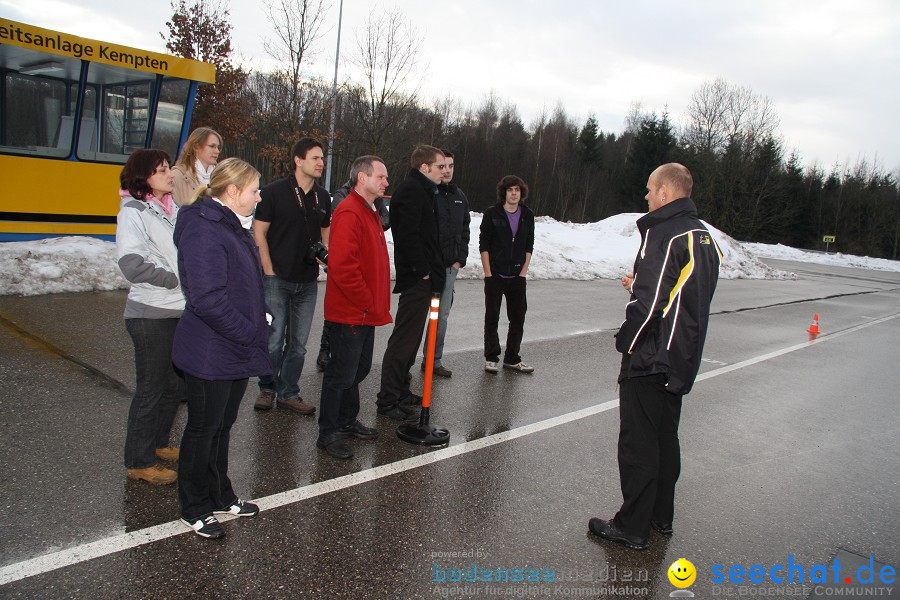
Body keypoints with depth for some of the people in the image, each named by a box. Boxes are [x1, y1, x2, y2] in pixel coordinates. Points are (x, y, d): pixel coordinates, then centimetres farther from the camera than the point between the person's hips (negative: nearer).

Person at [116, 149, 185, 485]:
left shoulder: (173, 210, 11)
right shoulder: (133, 212, -10)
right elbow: (132, 264, -21)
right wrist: (173, 278, -14)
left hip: (180, 311, 7)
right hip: (152, 315, -7)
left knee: (175, 384, 16)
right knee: (151, 387, 2)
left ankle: (158, 443, 34)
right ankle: (139, 462, 15)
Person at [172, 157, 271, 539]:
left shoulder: (234, 227, 12)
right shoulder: (203, 230, -21)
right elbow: (207, 298, -28)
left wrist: (256, 325, 9)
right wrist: (247, 333, -20)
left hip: (236, 349, 10)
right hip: (210, 354, -9)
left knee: (222, 426, 21)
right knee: (203, 431, 7)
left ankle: (220, 496, 37)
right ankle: (194, 509, 24)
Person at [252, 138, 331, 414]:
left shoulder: (323, 197, 10)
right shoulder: (274, 191, -5)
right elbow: (259, 232, -4)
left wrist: (325, 254, -2)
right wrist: (269, 272, -9)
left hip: (308, 281, 5)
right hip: (277, 278, -4)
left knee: (298, 342, 8)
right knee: (274, 340, 0)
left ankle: (288, 393, 20)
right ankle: (267, 388, 20)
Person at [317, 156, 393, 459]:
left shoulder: (371, 212, 15)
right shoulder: (349, 213, -18)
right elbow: (342, 266, -27)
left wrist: (378, 303, 16)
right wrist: (367, 303, -19)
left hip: (366, 312, 10)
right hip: (349, 313, -10)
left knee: (358, 369, 19)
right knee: (342, 373, 0)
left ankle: (347, 421, 35)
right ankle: (328, 433, 13)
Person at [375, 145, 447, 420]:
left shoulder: (420, 190, 20)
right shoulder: (412, 190, -14)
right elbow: (408, 235, -24)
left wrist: (432, 269, 17)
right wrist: (423, 270, -19)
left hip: (420, 277, 11)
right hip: (416, 277, -11)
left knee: (410, 337, 17)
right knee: (404, 339, -6)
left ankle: (400, 391, 28)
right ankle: (388, 400, 0)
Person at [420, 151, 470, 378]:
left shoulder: (459, 197, 13)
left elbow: (464, 230, 18)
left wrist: (460, 259, 7)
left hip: (450, 266, 6)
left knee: (442, 315, 10)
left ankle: (434, 361, 20)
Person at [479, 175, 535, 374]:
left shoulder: (527, 215, 6)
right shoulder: (492, 214, -4)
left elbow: (529, 246, 8)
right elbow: (483, 245, -4)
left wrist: (523, 271, -1)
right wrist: (488, 274, -9)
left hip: (517, 277, 3)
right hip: (495, 275, -3)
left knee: (518, 318, 7)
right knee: (492, 317, 4)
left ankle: (512, 359, 19)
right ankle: (491, 358, 15)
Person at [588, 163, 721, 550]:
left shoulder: (664, 234, -19)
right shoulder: (704, 237, 9)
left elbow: (649, 303, -24)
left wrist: (625, 341, -9)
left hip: (650, 359, -9)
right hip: (681, 360, 9)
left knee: (638, 442, 1)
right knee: (665, 437, 19)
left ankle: (632, 527, 11)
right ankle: (661, 516, 31)